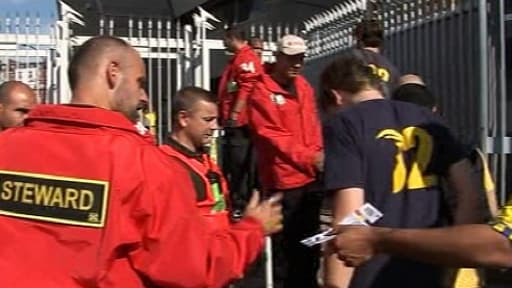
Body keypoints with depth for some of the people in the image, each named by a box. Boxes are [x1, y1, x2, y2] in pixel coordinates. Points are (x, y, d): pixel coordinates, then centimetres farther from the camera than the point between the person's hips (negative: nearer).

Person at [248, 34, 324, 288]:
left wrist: (319, 156, -2)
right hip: (283, 180, -7)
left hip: (310, 177, 7)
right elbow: (272, 135, -15)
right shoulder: (262, 90, -10)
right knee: (285, 245, 0)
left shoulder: (304, 86, 13)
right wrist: (310, 158, -21)